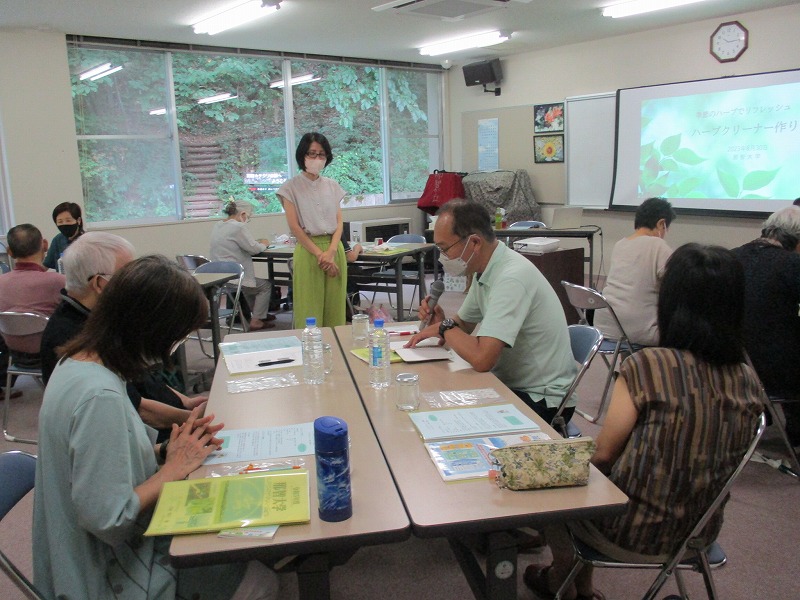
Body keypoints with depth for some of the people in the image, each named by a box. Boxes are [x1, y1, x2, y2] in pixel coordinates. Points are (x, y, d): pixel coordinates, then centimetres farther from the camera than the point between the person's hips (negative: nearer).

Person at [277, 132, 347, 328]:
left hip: (335, 250, 4)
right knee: (309, 312, -3)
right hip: (307, 251, -4)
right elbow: (294, 227, -6)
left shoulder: (333, 186, 13)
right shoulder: (291, 187, 1)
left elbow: (339, 222, 7)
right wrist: (319, 254, -13)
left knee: (335, 310, 4)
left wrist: (331, 252, -10)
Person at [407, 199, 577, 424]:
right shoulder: (483, 269, 2)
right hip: (511, 384, 8)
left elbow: (482, 359, -34)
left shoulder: (511, 278, -27)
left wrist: (444, 328, -16)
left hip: (543, 399, -8)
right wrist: (441, 323, -7)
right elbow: (464, 325, 16)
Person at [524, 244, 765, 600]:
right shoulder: (749, 383, -7)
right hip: (699, 533, 6)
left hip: (634, 535, -6)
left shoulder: (649, 365, -24)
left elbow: (603, 454, -15)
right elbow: (706, 457, 5)